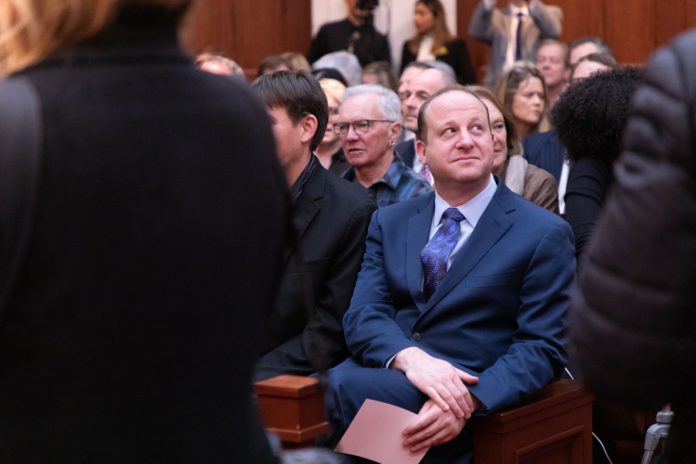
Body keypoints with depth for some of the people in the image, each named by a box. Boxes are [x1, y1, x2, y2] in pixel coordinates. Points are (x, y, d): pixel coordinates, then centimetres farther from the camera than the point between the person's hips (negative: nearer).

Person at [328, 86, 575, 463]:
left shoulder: (544, 234, 3)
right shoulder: (389, 223, 17)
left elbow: (542, 348, -4)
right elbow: (363, 316, 5)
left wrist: (468, 401, -23)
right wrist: (411, 359, -19)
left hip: (471, 390, -4)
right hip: (387, 372, 4)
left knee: (341, 389, -31)